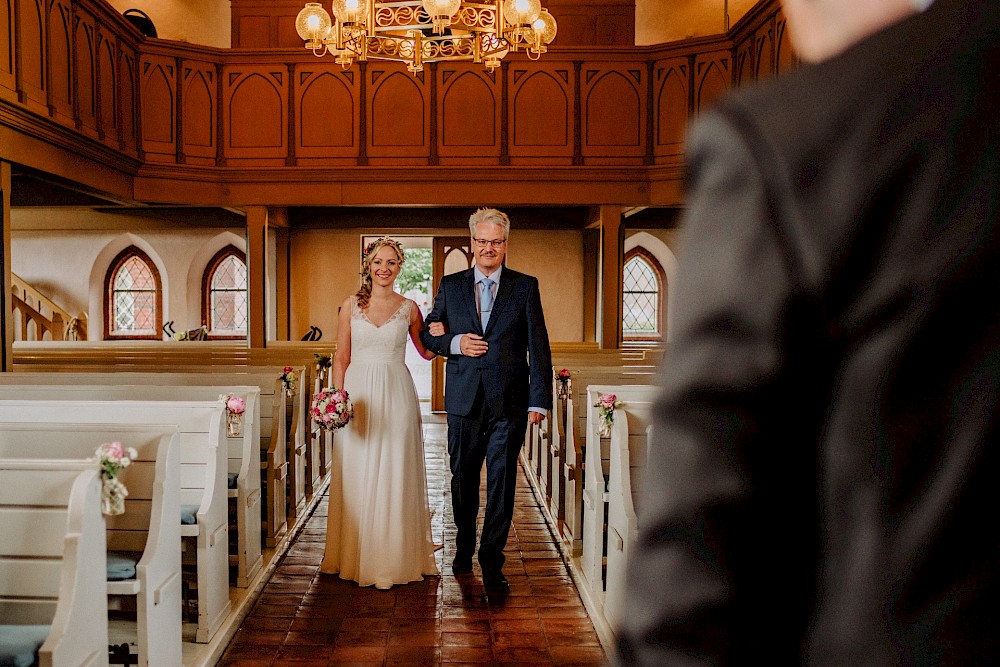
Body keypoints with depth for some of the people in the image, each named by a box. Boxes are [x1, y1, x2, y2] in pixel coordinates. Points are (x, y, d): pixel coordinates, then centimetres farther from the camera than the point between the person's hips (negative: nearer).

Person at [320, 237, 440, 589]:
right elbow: (341, 356, 6)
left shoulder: (409, 308, 4)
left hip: (396, 396, -1)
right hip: (358, 396, 1)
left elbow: (427, 352, 13)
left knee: (394, 477, 2)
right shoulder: (351, 306, 5)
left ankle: (392, 558, 15)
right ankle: (356, 556, 21)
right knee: (356, 477, 5)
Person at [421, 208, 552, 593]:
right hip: (464, 401, 2)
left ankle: (492, 564, 13)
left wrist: (539, 401, -7)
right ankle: (464, 547, 36)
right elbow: (428, 334, 14)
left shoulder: (525, 287, 3)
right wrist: (455, 343, -8)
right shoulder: (450, 286, 9)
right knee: (463, 478, 14)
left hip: (509, 402, -2)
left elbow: (538, 348, 0)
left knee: (502, 482, 1)